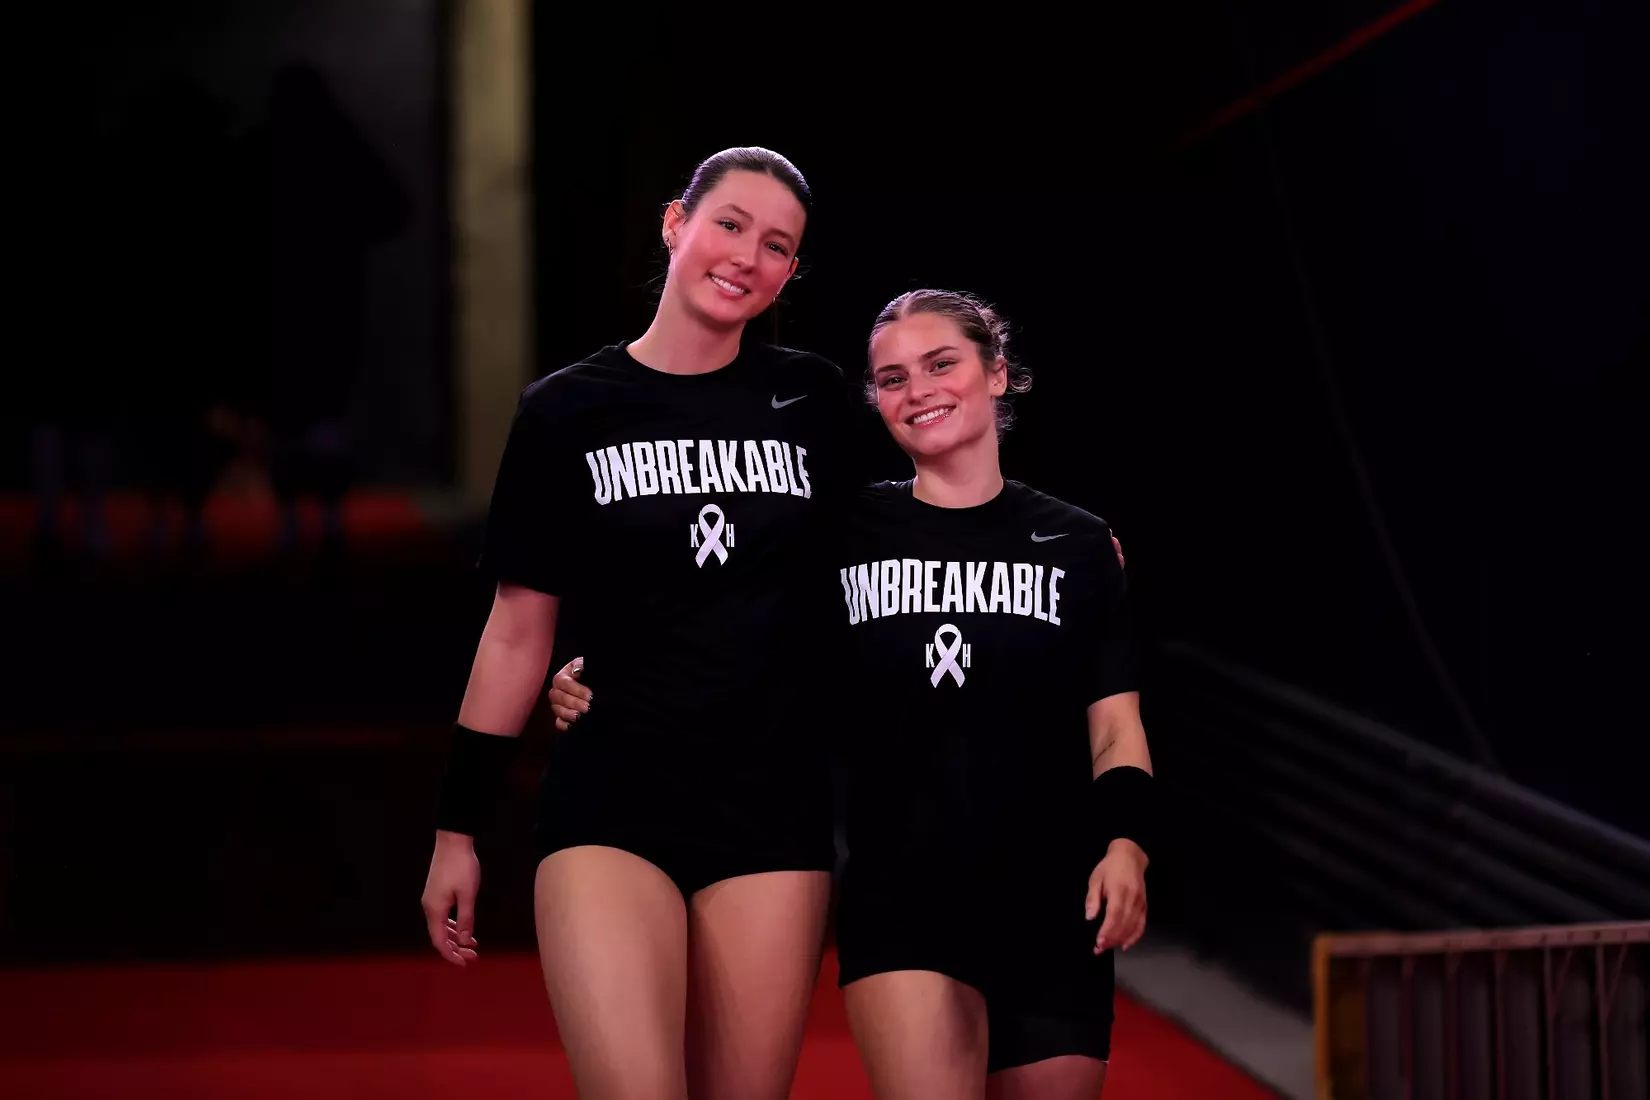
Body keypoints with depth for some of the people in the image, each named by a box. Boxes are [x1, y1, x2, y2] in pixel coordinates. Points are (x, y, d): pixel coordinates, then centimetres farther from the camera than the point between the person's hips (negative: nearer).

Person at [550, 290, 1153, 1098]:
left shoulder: (1077, 545, 6)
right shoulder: (847, 536, 4)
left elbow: (1115, 727, 5)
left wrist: (1126, 844, -13)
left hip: (1051, 911, 2)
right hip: (900, 902, -2)